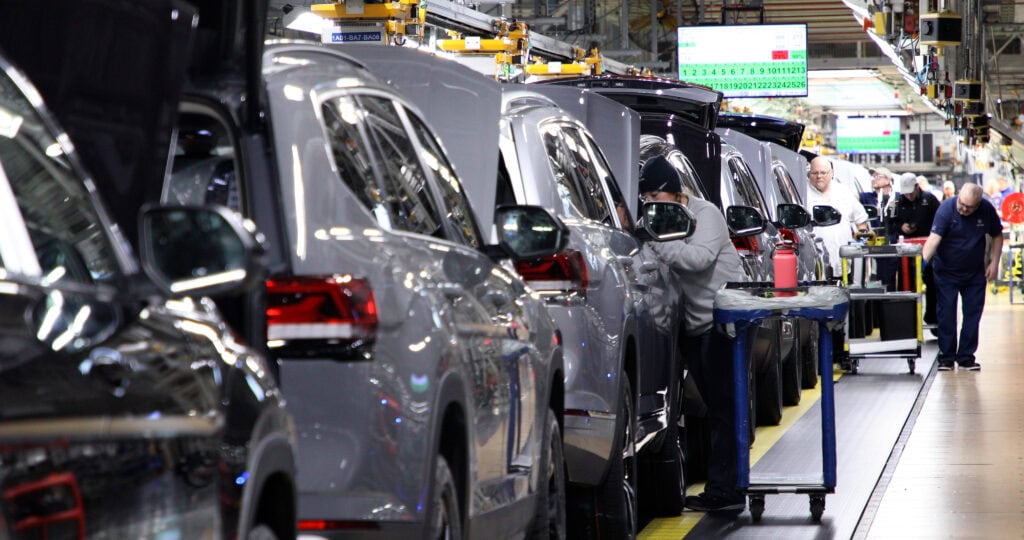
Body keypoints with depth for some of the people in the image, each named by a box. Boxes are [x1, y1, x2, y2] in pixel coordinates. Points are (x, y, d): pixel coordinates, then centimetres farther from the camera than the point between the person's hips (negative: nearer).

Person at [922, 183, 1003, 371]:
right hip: (946, 271, -3)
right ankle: (946, 358, 7)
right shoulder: (946, 209, -21)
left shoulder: (987, 210, -10)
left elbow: (997, 236, 5)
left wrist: (994, 262, -4)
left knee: (972, 315, 4)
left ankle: (966, 357, 12)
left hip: (975, 272, 3)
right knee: (946, 315, -1)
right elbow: (934, 237, -32)